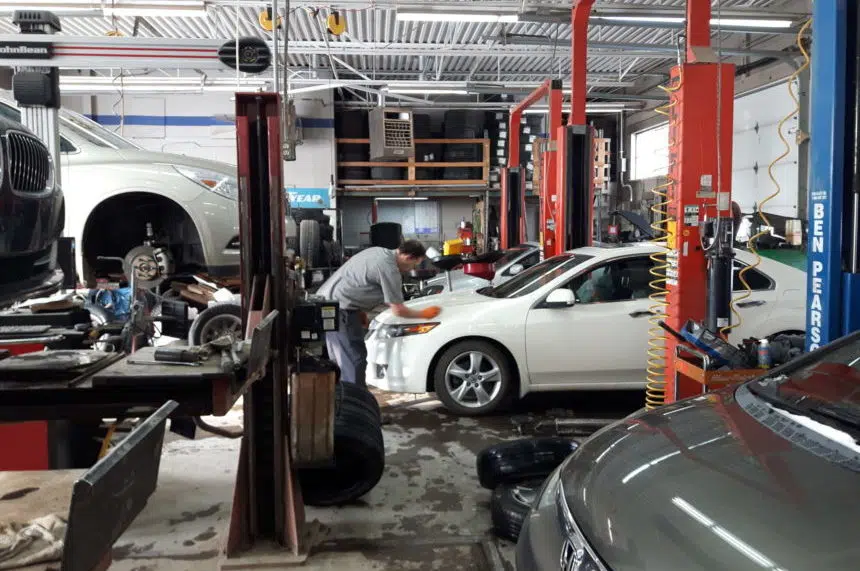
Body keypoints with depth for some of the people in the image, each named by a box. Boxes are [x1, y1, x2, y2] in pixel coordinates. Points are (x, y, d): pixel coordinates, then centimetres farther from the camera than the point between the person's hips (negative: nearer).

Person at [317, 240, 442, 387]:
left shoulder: (379, 252, 12)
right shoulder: (389, 269, -17)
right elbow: (398, 310, -13)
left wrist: (360, 311, 19)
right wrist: (424, 314, 1)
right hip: (339, 308, -11)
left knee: (340, 358, 19)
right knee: (355, 359, -5)